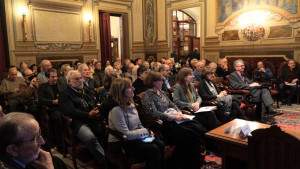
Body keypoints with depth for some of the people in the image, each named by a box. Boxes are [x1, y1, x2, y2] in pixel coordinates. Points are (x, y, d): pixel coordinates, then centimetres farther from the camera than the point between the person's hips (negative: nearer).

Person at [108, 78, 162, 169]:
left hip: (134, 138, 8)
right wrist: (146, 131, -12)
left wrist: (148, 132, -5)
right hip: (120, 144, -8)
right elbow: (126, 134, -23)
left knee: (160, 145, -11)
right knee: (153, 150, -21)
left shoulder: (131, 105, 5)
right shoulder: (116, 110, -22)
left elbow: (139, 125, 15)